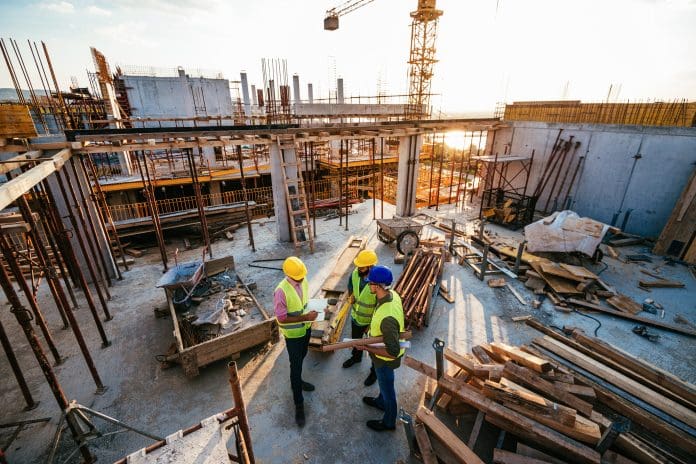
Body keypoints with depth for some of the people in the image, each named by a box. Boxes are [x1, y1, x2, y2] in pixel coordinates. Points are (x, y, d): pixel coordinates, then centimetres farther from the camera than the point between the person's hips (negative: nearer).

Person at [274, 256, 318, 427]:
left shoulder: (304, 281, -10)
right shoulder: (281, 291, -31)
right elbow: (282, 318, -26)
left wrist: (312, 310, -7)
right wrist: (305, 317, -31)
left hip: (305, 328, 6)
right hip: (293, 334, -6)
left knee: (301, 358, 27)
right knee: (296, 366, 6)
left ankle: (298, 380, 54)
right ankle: (299, 404, 23)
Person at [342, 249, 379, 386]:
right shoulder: (355, 273, -17)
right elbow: (350, 285, 7)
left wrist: (372, 325, -18)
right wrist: (352, 295, -13)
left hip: (371, 321, -6)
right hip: (356, 316, 6)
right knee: (355, 339, 31)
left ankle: (375, 371, 46)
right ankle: (356, 357, 62)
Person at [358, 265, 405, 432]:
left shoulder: (387, 317, -44)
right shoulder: (392, 294, -18)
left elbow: (393, 352, -37)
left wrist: (367, 348, -28)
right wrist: (373, 329, 9)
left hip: (385, 359, -8)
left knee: (387, 387, 20)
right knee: (383, 382, 34)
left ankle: (389, 422, 48)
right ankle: (381, 402, 63)